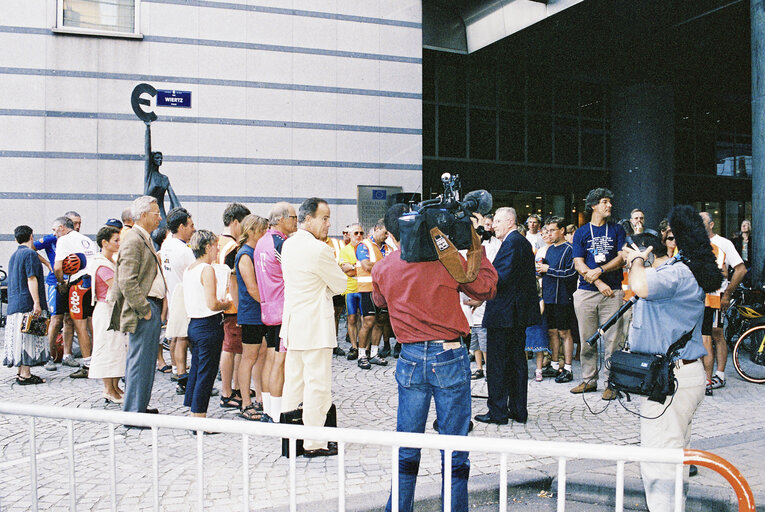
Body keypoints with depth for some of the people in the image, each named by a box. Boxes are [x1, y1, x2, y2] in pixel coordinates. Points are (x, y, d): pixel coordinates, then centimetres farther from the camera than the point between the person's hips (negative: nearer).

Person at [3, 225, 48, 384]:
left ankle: (21, 372, 17)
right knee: (28, 339, -6)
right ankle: (25, 375, -6)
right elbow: (31, 279, -16)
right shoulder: (30, 254, -9)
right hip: (27, 304, -9)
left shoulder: (14, 256, 19)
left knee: (19, 339, 12)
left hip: (14, 304, 9)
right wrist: (37, 302, -18)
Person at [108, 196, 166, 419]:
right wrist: (145, 309, -19)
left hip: (151, 307, 10)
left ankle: (138, 406, 26)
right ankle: (133, 412, 4)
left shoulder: (145, 239, 17)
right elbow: (127, 282, -21)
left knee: (145, 360, 16)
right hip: (143, 310, -10)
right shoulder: (133, 241, -15)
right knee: (140, 360, -4)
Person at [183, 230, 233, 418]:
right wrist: (226, 304, -3)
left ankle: (193, 417, 26)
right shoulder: (207, 269, -16)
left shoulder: (188, 270, 11)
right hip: (209, 326, -9)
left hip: (193, 324, 9)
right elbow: (212, 304, -23)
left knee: (196, 371, 17)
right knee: (206, 374, -1)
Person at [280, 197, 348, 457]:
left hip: (293, 323, 9)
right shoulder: (318, 249, -19)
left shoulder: (288, 244, 8)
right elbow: (340, 285, -8)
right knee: (317, 384, -1)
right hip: (315, 326, -9)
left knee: (293, 381, 16)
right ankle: (314, 442, 6)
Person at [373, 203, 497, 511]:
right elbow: (486, 290, 3)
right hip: (450, 358, -3)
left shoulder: (381, 269, 1)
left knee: (406, 449, 14)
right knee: (454, 448, 6)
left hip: (410, 359, 3)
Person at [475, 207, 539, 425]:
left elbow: (502, 277, -23)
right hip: (520, 312, 10)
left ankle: (497, 412, 5)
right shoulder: (523, 242, 16)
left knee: (497, 362, -2)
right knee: (517, 360, 13)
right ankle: (518, 410, 20)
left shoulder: (511, 242, -15)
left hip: (504, 312, -10)